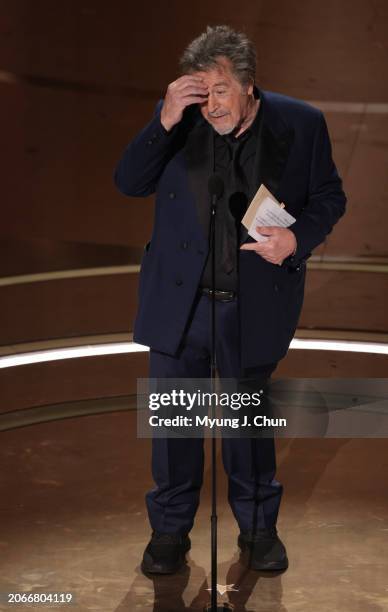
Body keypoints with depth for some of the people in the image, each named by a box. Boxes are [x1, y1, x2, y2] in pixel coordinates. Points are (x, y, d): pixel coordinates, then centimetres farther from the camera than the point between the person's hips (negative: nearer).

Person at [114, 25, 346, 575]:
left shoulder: (300, 124, -7)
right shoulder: (178, 121, -5)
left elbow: (329, 197, 2)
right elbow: (129, 183, -10)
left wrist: (297, 239, -18)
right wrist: (166, 121, -22)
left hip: (256, 306, -1)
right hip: (179, 302, 1)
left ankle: (258, 526, 32)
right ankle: (170, 529, 27)